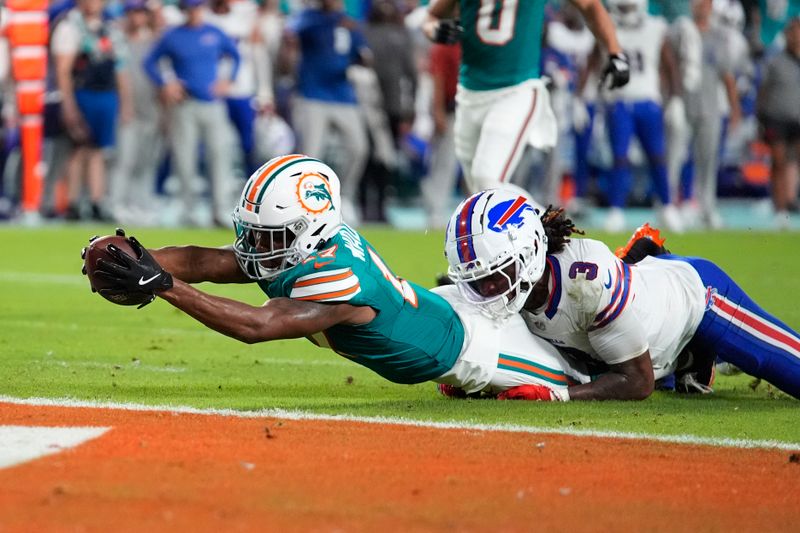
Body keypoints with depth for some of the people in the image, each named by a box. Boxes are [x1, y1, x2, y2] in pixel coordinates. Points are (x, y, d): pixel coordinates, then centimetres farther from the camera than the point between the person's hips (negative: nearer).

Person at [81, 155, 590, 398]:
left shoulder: (337, 278, -43)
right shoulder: (293, 244, -19)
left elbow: (255, 326, -54)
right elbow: (201, 262, -27)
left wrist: (163, 284, -60)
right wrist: (143, 261, -46)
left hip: (469, 345, -7)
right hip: (443, 305, 7)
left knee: (574, 382, 14)